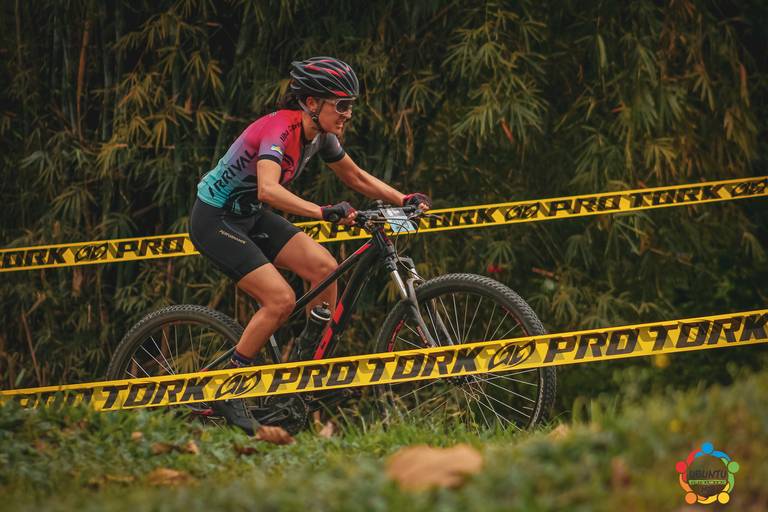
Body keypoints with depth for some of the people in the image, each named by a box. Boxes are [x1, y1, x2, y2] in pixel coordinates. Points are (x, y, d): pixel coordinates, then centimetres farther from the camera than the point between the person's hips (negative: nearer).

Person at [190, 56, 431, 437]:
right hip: (214, 219, -8)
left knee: (323, 266, -9)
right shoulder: (280, 130, -28)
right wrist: (324, 212, -56)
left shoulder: (320, 134, -3)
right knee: (281, 299, -18)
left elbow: (356, 178, 12)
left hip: (251, 216, 8)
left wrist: (405, 200, -2)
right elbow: (269, 190, -45)